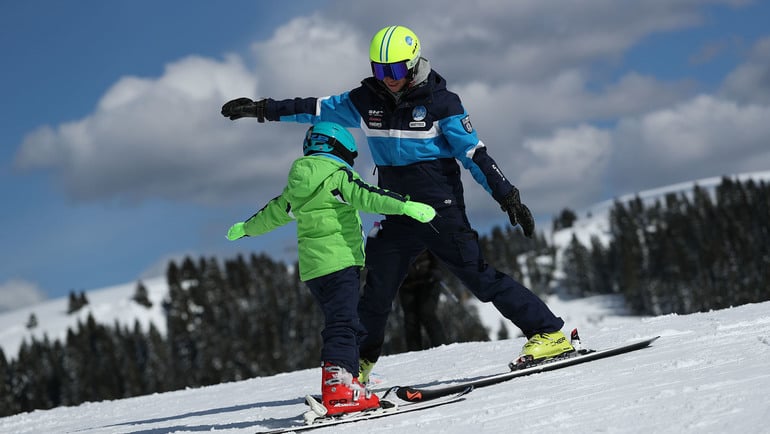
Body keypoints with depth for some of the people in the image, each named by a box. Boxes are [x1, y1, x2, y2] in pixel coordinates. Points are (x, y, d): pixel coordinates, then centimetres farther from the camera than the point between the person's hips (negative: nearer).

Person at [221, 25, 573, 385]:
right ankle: (359, 362, 24)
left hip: (442, 212, -5)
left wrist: (507, 196, -14)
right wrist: (263, 109, 13)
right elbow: (316, 109, 14)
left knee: (479, 276, -10)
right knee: (376, 293, 8)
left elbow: (474, 152, -9)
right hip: (398, 216, 5)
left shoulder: (439, 101, -9)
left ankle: (547, 332, -6)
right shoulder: (365, 101, 4)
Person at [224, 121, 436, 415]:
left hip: (311, 268, 8)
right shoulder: (338, 176, -5)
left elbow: (274, 212, 32)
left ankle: (347, 383, 11)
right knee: (343, 324, -16)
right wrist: (405, 206, -31)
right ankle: (338, 385, -29)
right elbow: (366, 197, -21)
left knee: (340, 324, 14)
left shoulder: (297, 186, 18)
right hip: (340, 261, -8)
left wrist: (246, 228, 50)